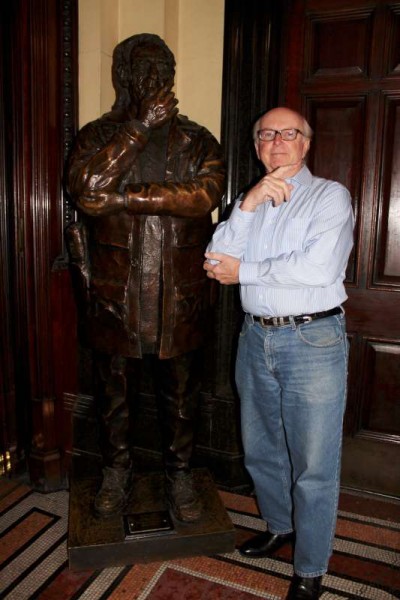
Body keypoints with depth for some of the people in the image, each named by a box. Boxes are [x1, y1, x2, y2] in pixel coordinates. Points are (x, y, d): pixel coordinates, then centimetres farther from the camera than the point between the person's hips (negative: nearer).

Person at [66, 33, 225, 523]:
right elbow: (85, 189, -17)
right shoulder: (97, 136, 4)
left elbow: (206, 194, -15)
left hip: (180, 295, 0)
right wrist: (141, 127, -16)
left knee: (180, 395, 14)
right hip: (114, 293, 0)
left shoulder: (198, 141, 4)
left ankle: (179, 473, 36)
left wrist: (129, 197, -18)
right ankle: (116, 471, 39)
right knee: (112, 392, 15)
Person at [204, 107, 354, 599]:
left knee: (313, 464, 4)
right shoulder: (249, 201, 14)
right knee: (260, 449, 20)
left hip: (312, 341, -5)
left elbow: (318, 267, -20)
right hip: (256, 337, 6)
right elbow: (216, 260, -1)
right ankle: (280, 526, 44)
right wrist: (248, 204, -13)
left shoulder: (329, 195, -3)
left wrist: (243, 271, -11)